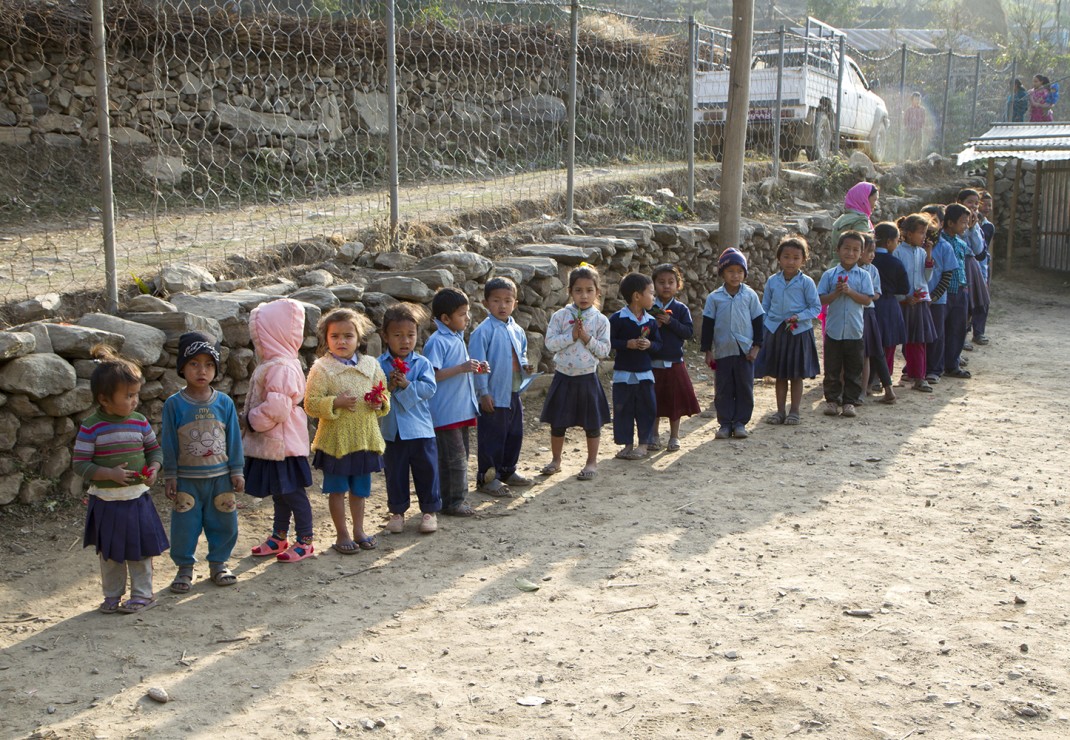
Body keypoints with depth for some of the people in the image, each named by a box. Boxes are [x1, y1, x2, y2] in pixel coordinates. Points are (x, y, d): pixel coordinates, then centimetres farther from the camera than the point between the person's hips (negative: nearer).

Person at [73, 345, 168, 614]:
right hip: (106, 500, -2)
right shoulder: (91, 427, -13)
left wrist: (153, 468, -10)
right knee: (109, 552, 13)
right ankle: (112, 595, 27)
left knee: (140, 548, 9)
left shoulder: (139, 422, -2)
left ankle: (143, 594, 21)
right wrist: (110, 474, -23)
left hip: (137, 498, 2)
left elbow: (154, 449, 10)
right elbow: (80, 463, -12)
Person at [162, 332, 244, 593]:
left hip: (220, 477, 2)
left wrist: (237, 471, 3)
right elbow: (169, 443, -2)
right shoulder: (175, 404, -6)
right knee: (185, 525, 4)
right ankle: (185, 567, 19)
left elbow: (234, 439, 4)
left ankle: (218, 563, 27)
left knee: (223, 523, 9)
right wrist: (170, 476, -3)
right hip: (187, 480, -2)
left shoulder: (224, 402, -1)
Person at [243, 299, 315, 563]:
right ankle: (279, 536, 33)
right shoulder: (271, 364, 11)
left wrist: (251, 419, -14)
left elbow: (276, 409, -29)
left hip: (282, 444, -10)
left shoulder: (280, 368, -23)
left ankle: (305, 541, 11)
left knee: (292, 492, 0)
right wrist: (251, 420, 12)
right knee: (280, 492, 20)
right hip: (272, 442, 10)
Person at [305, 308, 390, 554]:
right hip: (336, 439, -4)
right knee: (337, 489, 6)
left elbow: (384, 393, 15)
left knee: (360, 488, 15)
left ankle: (358, 530, 30)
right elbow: (310, 403, -11)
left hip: (365, 437, 4)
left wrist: (381, 403, -6)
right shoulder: (321, 368, -9)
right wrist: (336, 402, -22)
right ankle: (342, 534, 19)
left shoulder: (371, 365, 4)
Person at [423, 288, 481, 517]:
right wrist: (461, 368, -25)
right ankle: (451, 502, 5)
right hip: (446, 412, -9)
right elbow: (432, 376, -23)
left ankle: (459, 498, 26)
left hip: (462, 410, 9)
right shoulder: (437, 341, -16)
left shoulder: (458, 339, 13)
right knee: (453, 459, -4)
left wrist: (475, 368, 7)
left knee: (461, 456, 16)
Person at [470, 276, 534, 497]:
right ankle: (487, 478, 10)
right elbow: (478, 363, -15)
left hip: (514, 393, 8)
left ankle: (508, 471, 33)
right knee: (492, 437, 0)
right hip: (494, 396, -7)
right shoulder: (483, 331, -14)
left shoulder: (517, 330, 8)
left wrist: (525, 366, -1)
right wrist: (484, 392, -17)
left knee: (515, 434, 17)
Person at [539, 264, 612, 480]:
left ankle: (592, 462, 21)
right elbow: (550, 343, -10)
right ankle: (555, 460, 26)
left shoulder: (600, 320, -3)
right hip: (564, 376, 1)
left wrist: (587, 338, -18)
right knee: (558, 421, 10)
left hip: (588, 377, 0)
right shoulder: (560, 316, -3)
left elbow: (604, 351, -6)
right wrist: (571, 335, -18)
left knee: (592, 423, 7)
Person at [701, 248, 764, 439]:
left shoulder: (750, 295, 0)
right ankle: (725, 423, 12)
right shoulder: (714, 298, 0)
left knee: (745, 388, 4)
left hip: (745, 350, 0)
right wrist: (707, 350, 1)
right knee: (723, 389, 4)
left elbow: (757, 321, 5)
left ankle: (740, 422, 13)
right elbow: (707, 324, 3)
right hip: (722, 350, 0)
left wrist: (756, 346, -1)